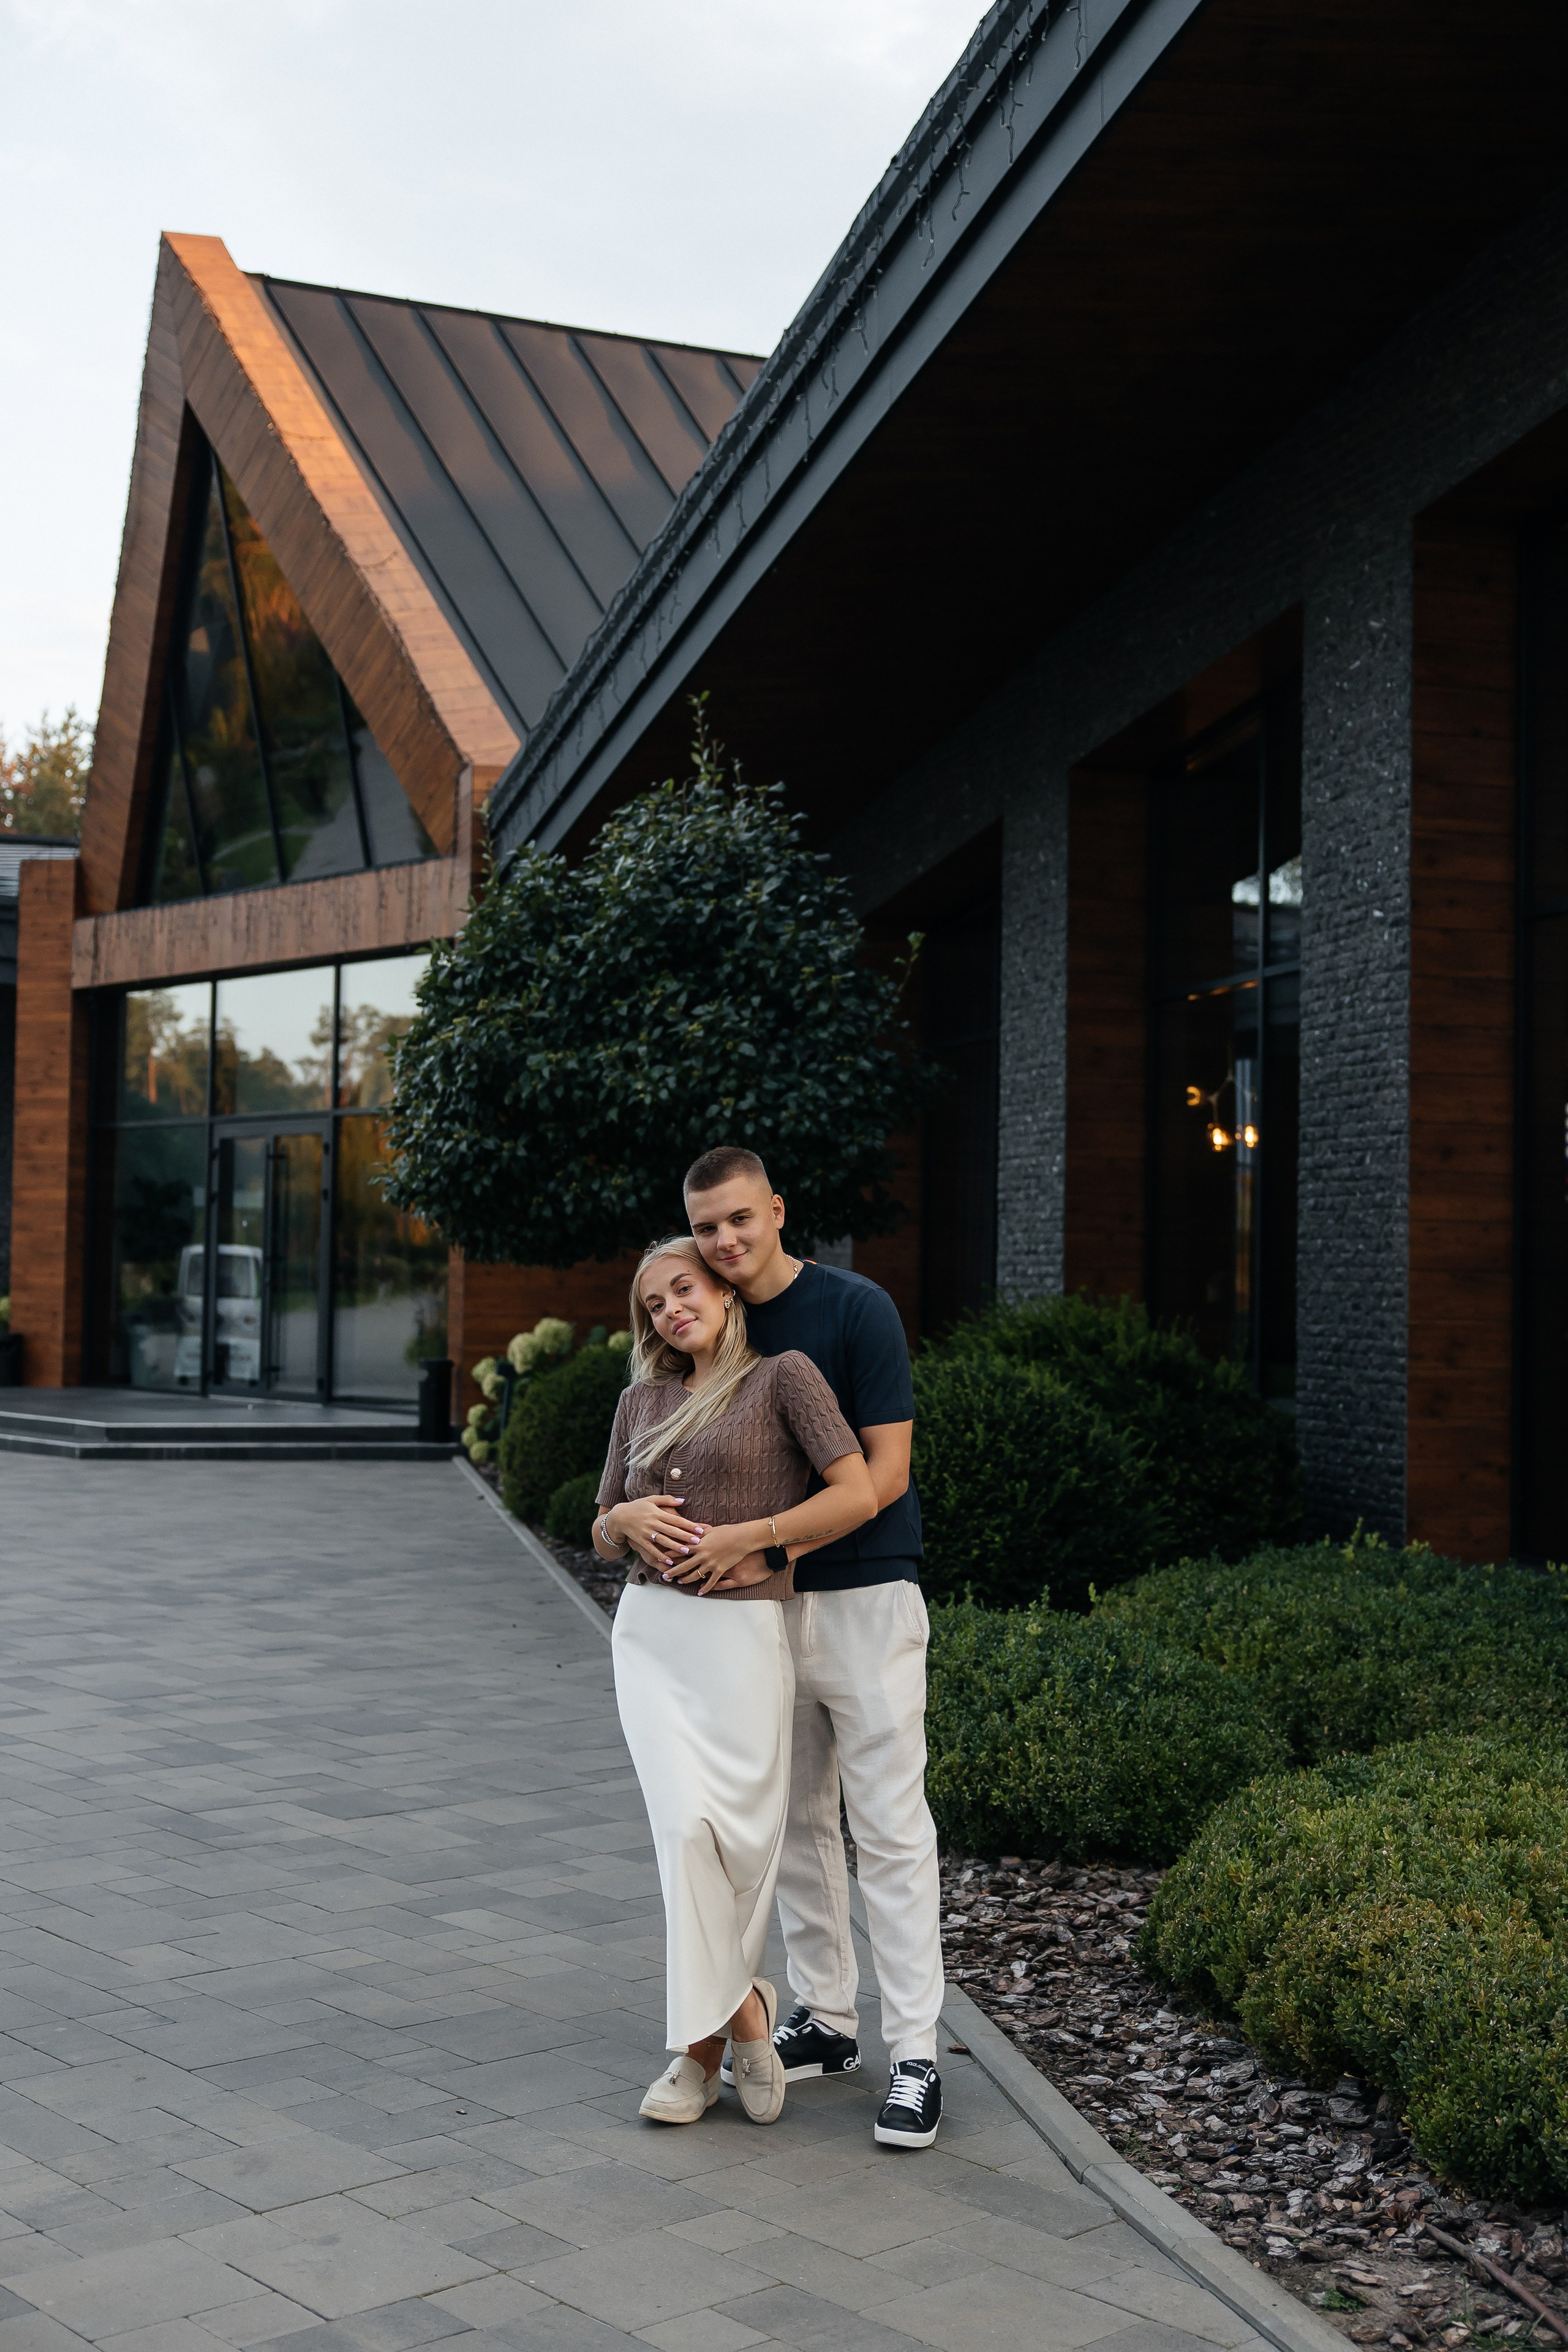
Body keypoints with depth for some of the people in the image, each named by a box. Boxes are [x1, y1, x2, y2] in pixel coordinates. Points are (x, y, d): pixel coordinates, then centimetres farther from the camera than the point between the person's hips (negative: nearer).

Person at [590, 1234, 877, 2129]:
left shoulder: (783, 1375, -1)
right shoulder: (643, 1400, 14)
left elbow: (859, 1494, -11)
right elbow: (603, 1538, 20)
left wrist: (747, 1536, -13)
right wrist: (627, 1518, -3)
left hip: (743, 1632, -4)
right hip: (652, 1630, 4)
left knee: (740, 1839, -4)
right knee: (687, 1827, -11)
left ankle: (702, 2041, 10)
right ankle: (741, 2008, 4)